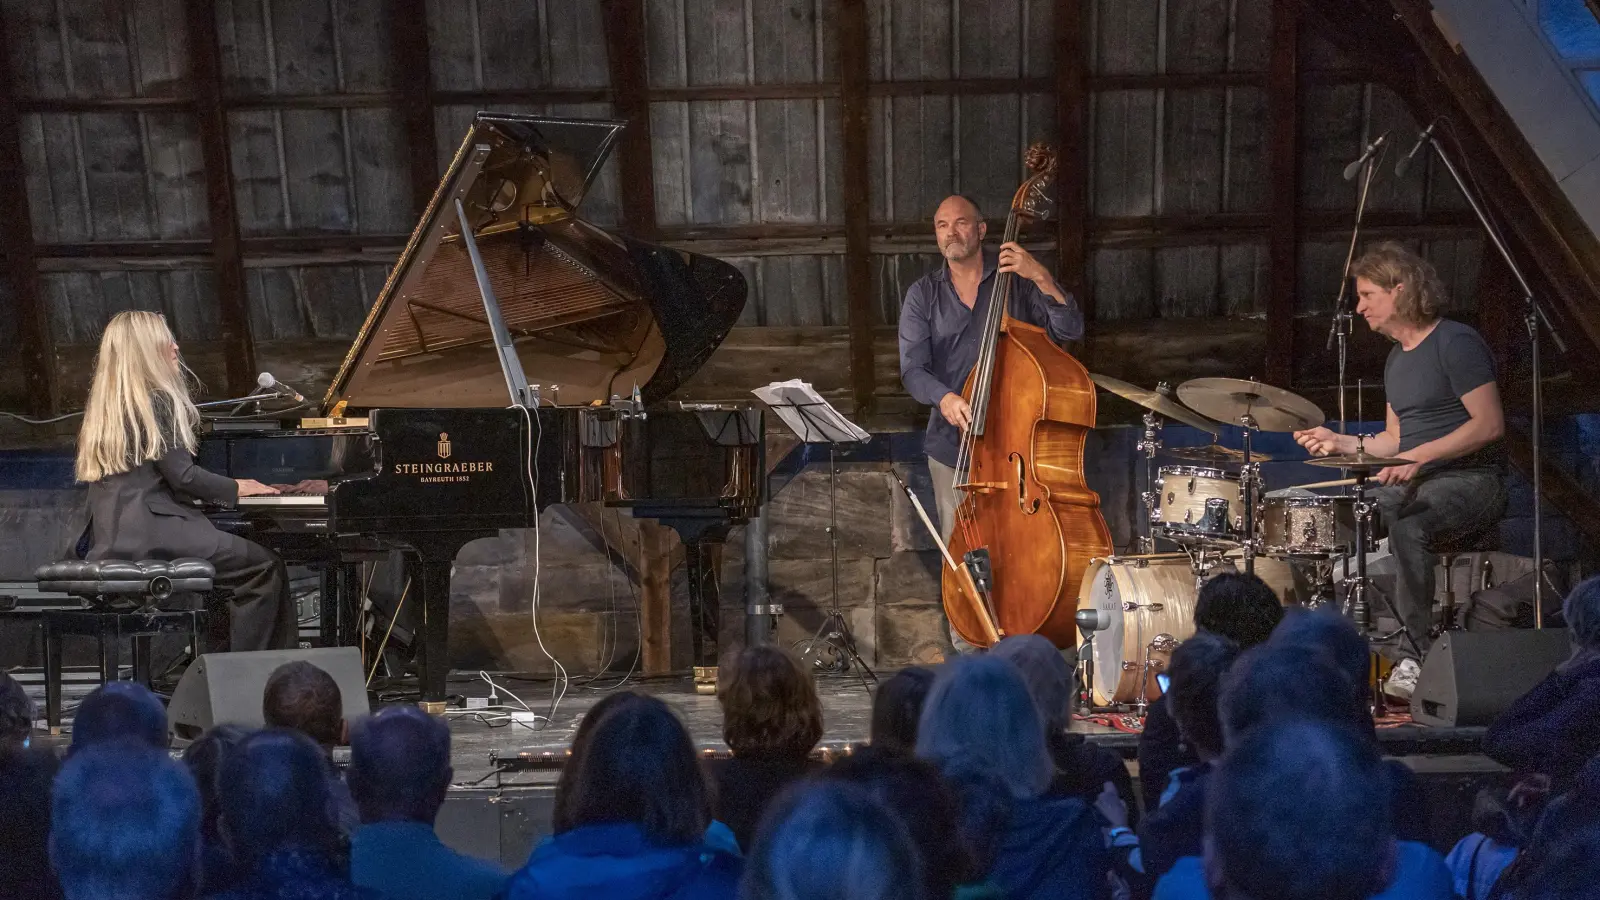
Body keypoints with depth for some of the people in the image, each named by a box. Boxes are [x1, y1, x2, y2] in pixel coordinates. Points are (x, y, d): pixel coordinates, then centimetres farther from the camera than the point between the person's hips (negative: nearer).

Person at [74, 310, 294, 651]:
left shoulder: (108, 402, 19)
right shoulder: (156, 400, -8)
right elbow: (183, 476, -13)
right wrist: (235, 488, 3)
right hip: (148, 531, -10)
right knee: (265, 567, -9)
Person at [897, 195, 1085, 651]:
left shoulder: (1016, 280, 2)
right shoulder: (923, 295, 7)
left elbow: (1070, 330, -7)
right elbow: (913, 368, -3)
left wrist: (1042, 278, -21)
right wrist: (943, 397, -25)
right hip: (952, 444, 2)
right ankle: (965, 647, 19)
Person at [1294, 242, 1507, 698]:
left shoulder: (1455, 342, -10)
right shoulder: (1397, 358, 17)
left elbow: (1490, 424, -17)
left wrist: (1419, 456, -25)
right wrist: (1342, 443, 5)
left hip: (1471, 481, -9)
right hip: (1415, 484, 9)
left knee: (1402, 516, -37)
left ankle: (1415, 654, -30)